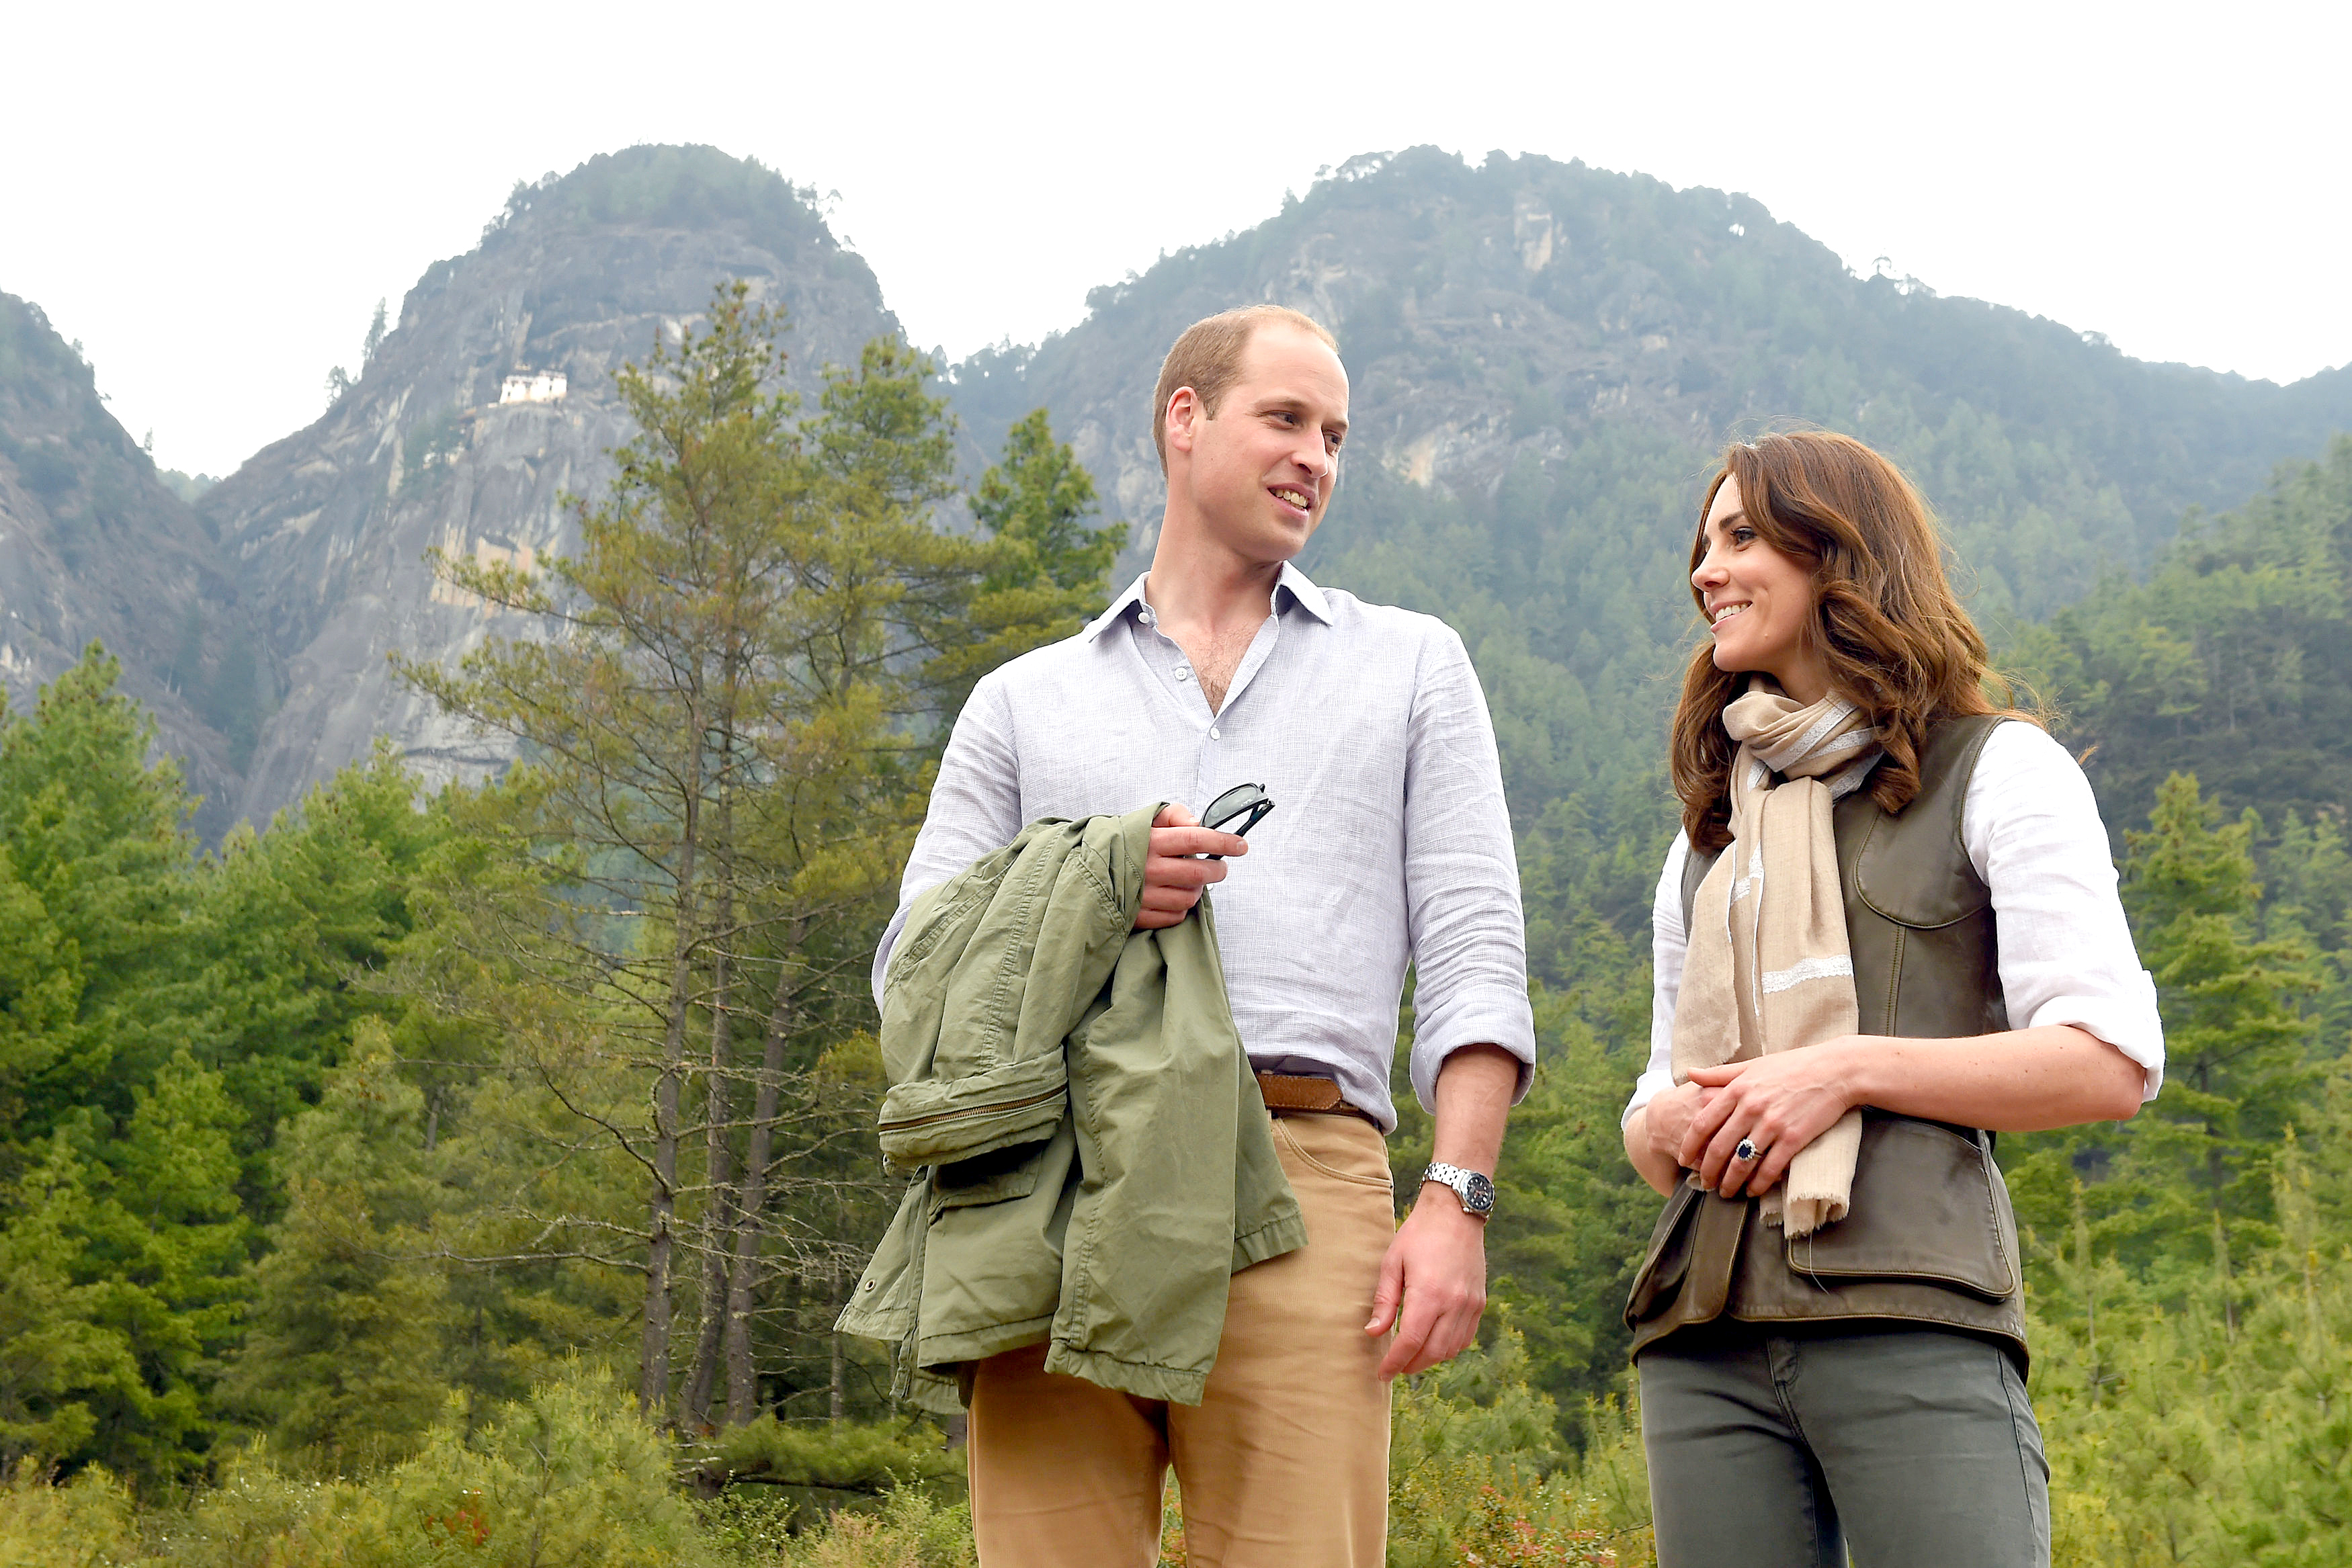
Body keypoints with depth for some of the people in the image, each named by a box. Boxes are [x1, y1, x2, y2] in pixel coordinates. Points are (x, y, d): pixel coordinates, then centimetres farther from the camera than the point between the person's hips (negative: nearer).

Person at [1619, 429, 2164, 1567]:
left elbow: (2112, 1064, -3)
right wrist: (1668, 1125, 2)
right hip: (1706, 1334, 5)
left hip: (1911, 1316, -5)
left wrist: (1848, 1069, -11)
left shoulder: (1997, 772, 8)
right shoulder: (1710, 834, 24)